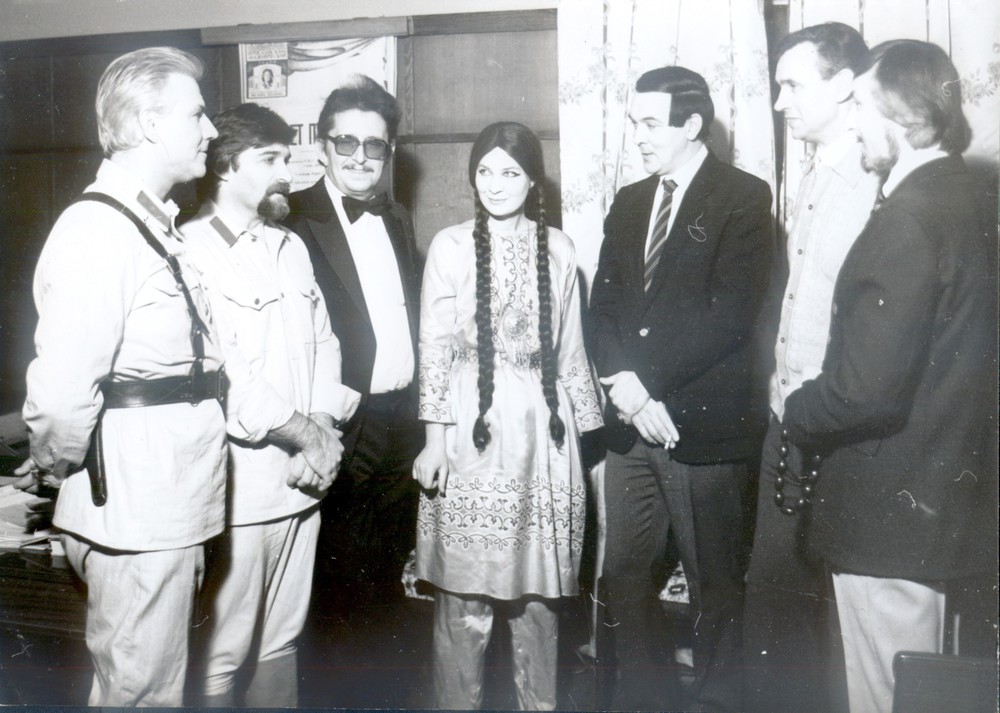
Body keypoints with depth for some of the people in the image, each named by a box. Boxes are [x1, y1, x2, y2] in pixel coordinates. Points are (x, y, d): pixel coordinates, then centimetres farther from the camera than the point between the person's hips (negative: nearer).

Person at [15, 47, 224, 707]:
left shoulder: (153, 226, 14)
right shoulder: (99, 230, -18)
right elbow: (61, 395, -25)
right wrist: (56, 465, -8)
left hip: (170, 513, 9)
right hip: (135, 520, -9)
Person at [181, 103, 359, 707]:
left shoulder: (292, 247, 17)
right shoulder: (191, 249, -8)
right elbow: (214, 369, -17)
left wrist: (324, 426, -2)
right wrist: (301, 430, -12)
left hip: (302, 480, 7)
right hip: (239, 484, -7)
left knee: (282, 638, 16)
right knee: (221, 653, 3)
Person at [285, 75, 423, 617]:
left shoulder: (397, 219, 14)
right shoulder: (295, 220, -8)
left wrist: (419, 408, 10)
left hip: (403, 424, 6)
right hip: (343, 426, -6)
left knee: (389, 582, 19)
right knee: (342, 585, 6)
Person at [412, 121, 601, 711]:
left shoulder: (558, 248, 8)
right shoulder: (451, 246, 0)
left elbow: (571, 347, 12)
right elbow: (434, 347, -2)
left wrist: (583, 428, 12)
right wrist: (435, 439, -6)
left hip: (543, 429, 3)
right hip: (473, 428, -2)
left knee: (540, 582, 10)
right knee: (466, 584, 3)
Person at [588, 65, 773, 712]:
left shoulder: (744, 197, -3)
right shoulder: (628, 202, 16)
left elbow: (729, 314, -13)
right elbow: (605, 303, 9)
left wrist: (649, 385, -14)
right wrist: (624, 385, -8)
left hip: (704, 423, -5)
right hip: (631, 423, 6)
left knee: (716, 585, 5)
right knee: (625, 578, 10)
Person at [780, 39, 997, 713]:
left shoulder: (910, 218, -21)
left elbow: (867, 389, -26)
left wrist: (797, 414, -7)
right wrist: (815, 409, 11)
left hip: (893, 506, -9)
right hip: (940, 492, 10)